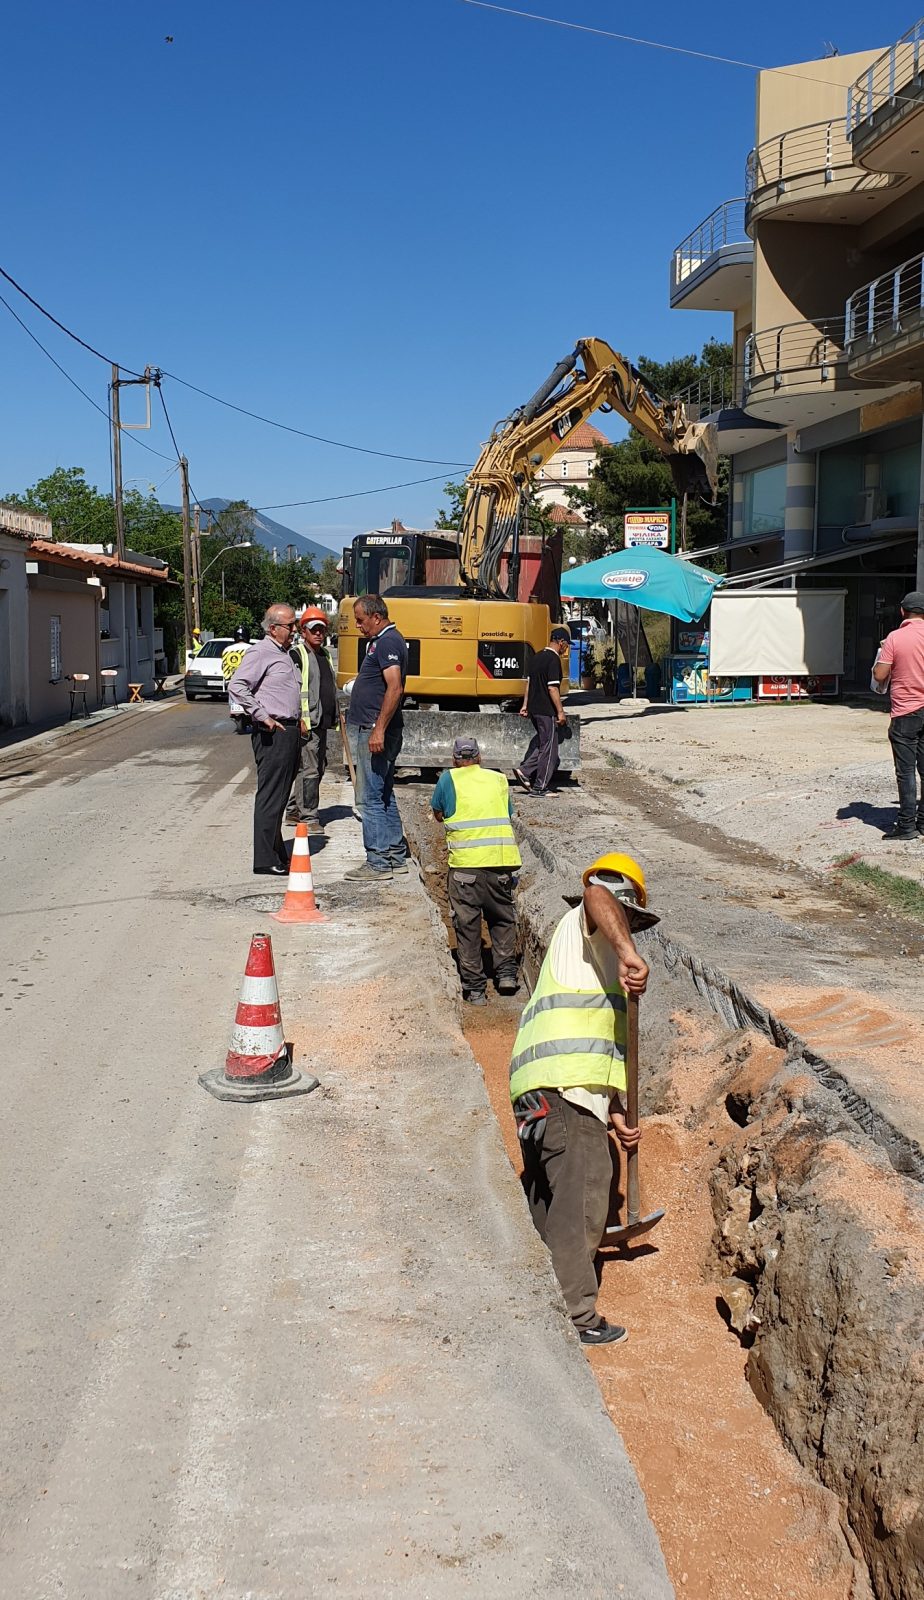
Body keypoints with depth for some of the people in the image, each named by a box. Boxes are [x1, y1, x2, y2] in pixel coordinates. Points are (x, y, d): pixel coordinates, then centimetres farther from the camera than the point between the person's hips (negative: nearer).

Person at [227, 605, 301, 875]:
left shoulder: (285, 654, 20)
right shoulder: (260, 652, -9)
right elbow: (236, 687, -19)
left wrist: (297, 719, 20)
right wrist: (262, 716, -19)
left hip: (289, 731, 10)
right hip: (272, 733, -10)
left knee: (280, 795, 14)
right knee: (270, 796, -8)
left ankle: (277, 853, 22)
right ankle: (265, 859, -6)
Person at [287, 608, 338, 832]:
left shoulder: (325, 654, 19)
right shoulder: (297, 654, -8)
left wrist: (334, 714, 24)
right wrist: (299, 719, -20)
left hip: (322, 722, 9)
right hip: (307, 723, -9)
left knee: (318, 769, 14)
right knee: (309, 770, -8)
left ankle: (294, 811, 24)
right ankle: (308, 817, -3)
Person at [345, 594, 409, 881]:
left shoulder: (387, 642, -15)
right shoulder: (382, 641, 17)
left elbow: (395, 688, -25)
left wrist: (378, 730, -28)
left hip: (375, 730, -11)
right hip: (374, 729, 11)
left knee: (372, 797, -7)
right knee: (384, 795, 15)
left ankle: (378, 863, -4)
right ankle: (396, 857, 21)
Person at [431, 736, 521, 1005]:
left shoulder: (449, 779, 9)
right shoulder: (499, 779, 15)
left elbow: (438, 814, 19)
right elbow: (508, 815, 19)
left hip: (465, 862, -2)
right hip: (502, 858, 2)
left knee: (467, 924, 6)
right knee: (503, 918, 20)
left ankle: (474, 988, 6)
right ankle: (506, 971, 10)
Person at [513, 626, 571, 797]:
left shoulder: (537, 657, 12)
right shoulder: (554, 660, -16)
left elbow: (529, 682, 18)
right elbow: (552, 688, -20)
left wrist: (525, 705, 23)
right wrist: (560, 712, -17)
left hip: (534, 708, 9)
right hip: (546, 711, -9)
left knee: (541, 742, 21)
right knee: (549, 747, 0)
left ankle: (525, 771, 10)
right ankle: (540, 787, 4)